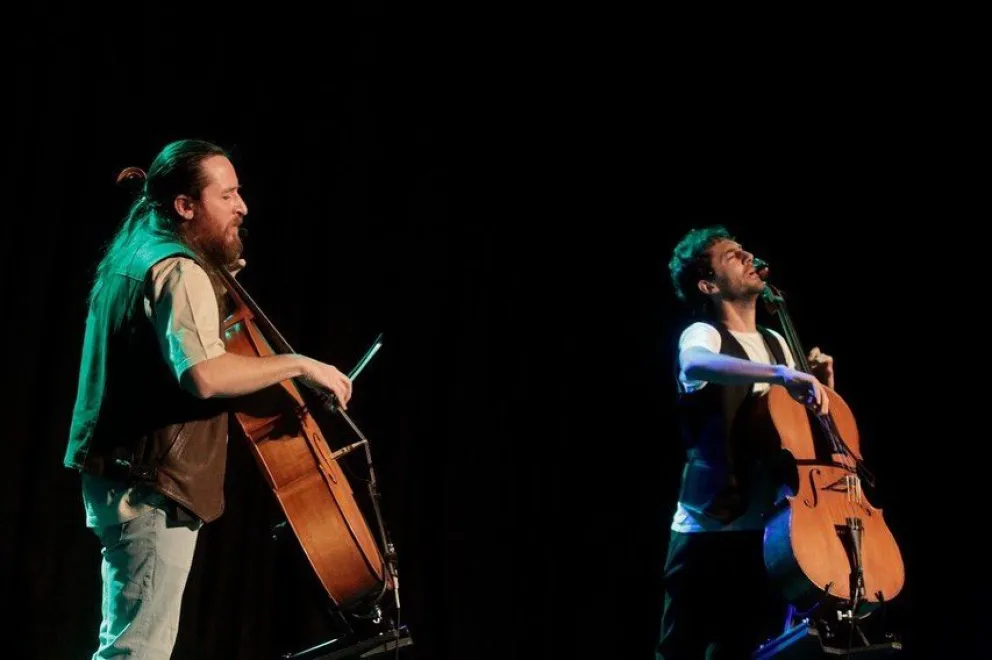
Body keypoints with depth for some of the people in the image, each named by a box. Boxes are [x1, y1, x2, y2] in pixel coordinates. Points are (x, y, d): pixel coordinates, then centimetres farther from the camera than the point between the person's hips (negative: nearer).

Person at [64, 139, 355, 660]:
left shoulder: (131, 255, 12)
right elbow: (205, 376, -32)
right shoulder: (180, 271, -17)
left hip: (117, 475, 10)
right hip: (154, 485, -10)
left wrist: (215, 283, 19)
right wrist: (300, 364, -21)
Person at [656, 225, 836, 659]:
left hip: (766, 528, 7)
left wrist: (820, 387, 4)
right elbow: (694, 365, -35)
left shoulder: (776, 342, 15)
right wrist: (782, 375, -45)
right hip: (709, 530, -7)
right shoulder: (703, 334, -8)